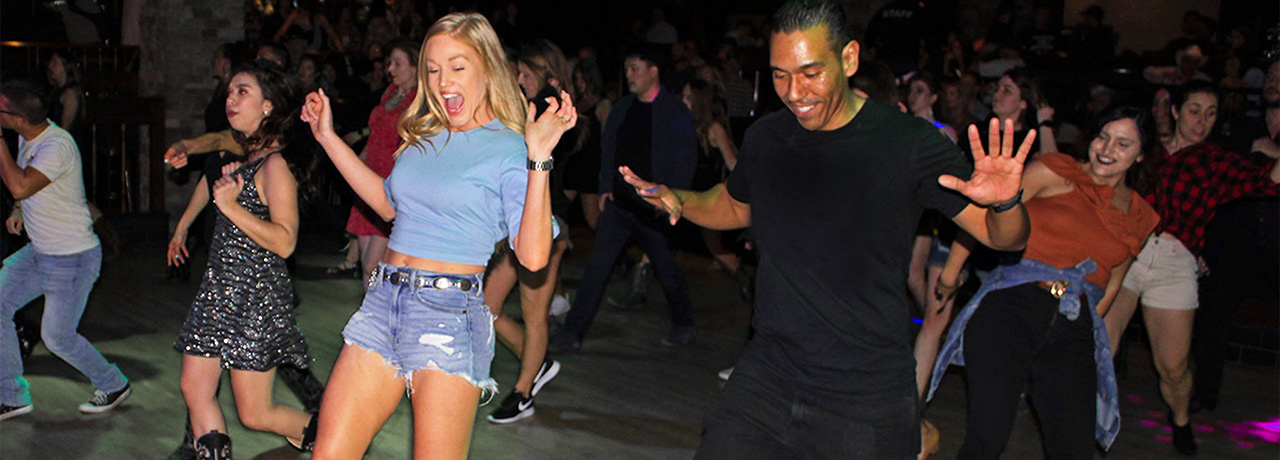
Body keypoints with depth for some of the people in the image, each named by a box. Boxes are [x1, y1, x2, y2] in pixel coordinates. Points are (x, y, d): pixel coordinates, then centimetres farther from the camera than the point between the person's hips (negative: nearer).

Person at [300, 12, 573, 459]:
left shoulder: (510, 150, -7)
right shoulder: (423, 135, 13)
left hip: (449, 311, -6)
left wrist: (539, 157, -25)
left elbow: (533, 256, -18)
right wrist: (328, 138, 31)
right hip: (382, 300, 6)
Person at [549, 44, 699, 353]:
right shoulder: (622, 109, 10)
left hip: (654, 209, -4)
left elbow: (687, 160, -6)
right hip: (619, 204, 4)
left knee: (667, 270, 10)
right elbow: (608, 150, 17)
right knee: (597, 266, -2)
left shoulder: (676, 113, -6)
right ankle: (573, 332, 1)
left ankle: (683, 324, 33)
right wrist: (606, 187, 5)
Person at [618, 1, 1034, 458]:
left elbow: (1005, 236, -6)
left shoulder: (907, 143, -9)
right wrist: (677, 199, 5)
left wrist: (1004, 202, -28)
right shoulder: (765, 138, 3)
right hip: (767, 375, 4)